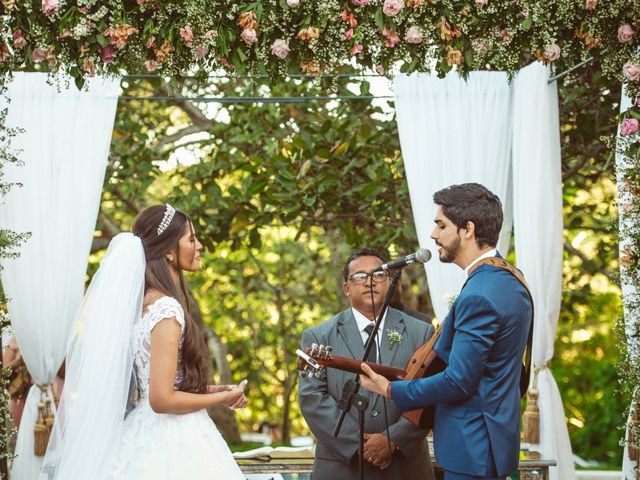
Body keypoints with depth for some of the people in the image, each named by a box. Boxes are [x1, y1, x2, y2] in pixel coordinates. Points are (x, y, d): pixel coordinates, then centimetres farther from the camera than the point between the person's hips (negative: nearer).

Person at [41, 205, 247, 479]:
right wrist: (222, 398, -9)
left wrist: (213, 390, 13)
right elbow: (162, 400, -20)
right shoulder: (167, 308, -17)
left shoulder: (143, 303, 9)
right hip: (173, 445, -9)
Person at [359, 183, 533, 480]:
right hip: (494, 438, 10)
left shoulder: (479, 296, -23)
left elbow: (457, 382, -21)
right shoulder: (508, 280, 9)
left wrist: (390, 390, -11)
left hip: (472, 448, -10)